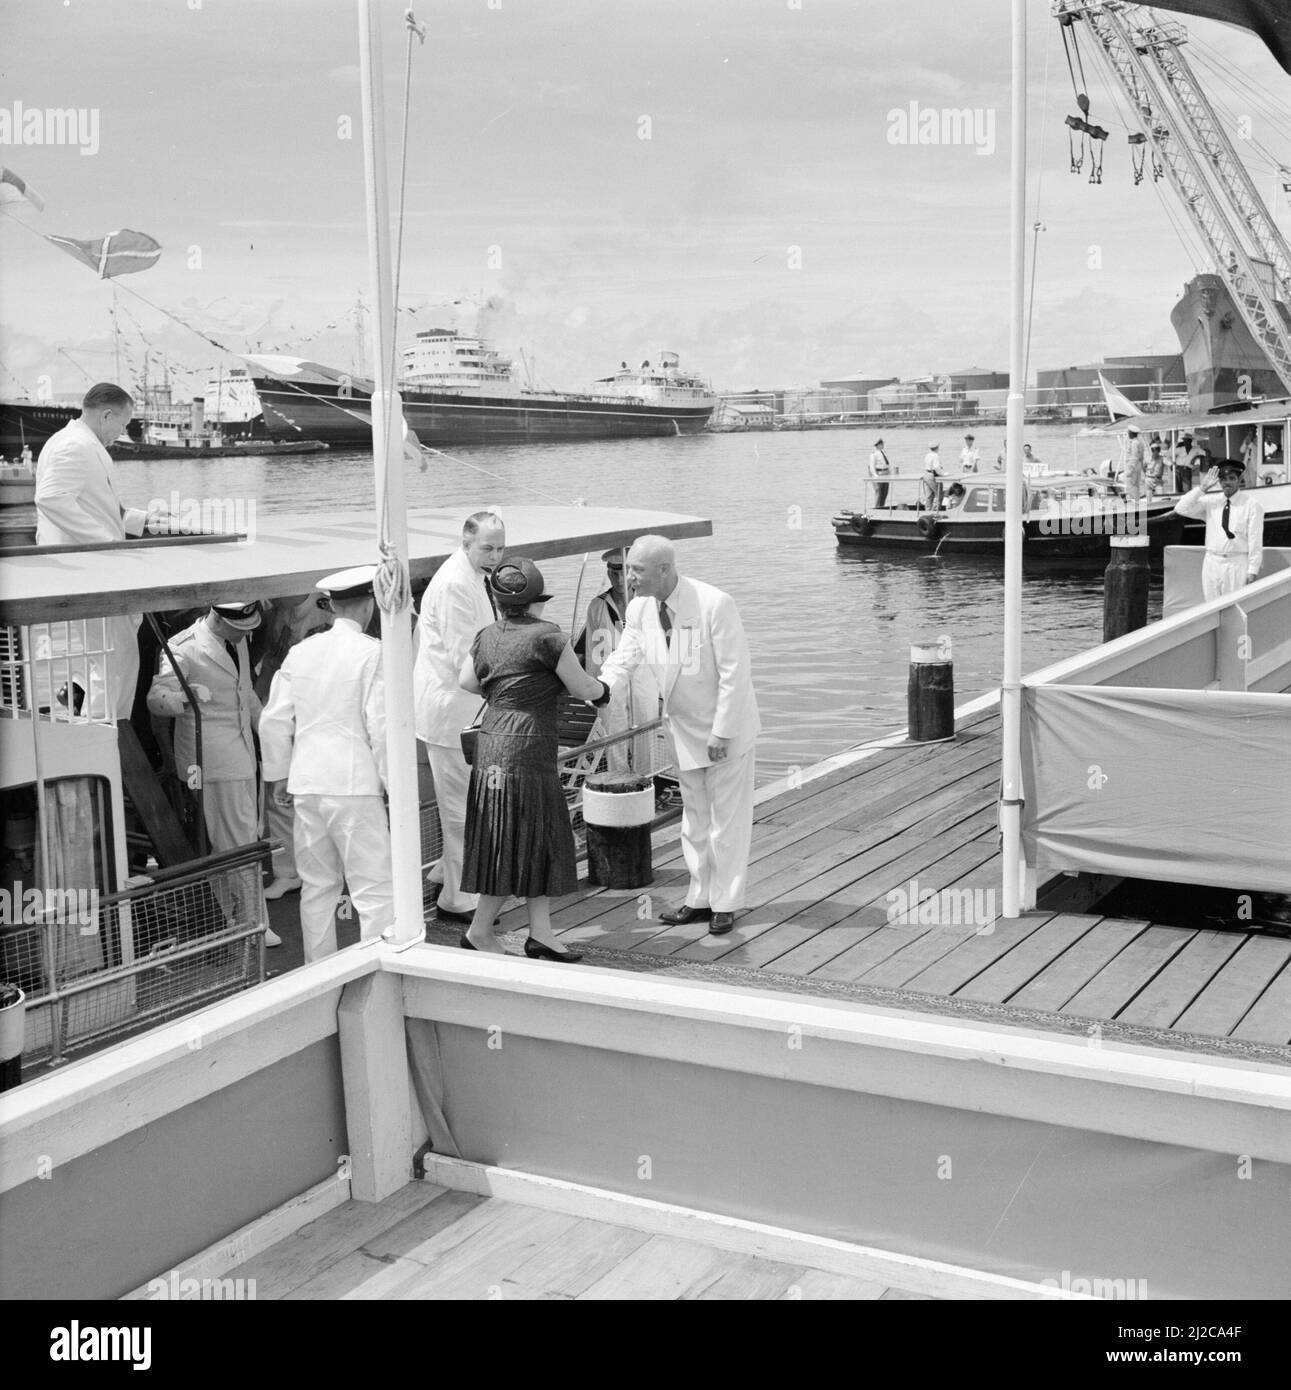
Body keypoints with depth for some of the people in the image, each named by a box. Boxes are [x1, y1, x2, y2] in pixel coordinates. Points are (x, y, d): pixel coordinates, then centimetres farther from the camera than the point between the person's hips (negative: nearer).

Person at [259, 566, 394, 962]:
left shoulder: (300, 651, 7)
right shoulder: (373, 653, -9)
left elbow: (274, 721, 10)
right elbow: (381, 726, -12)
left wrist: (278, 775, 20)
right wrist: (393, 782, -3)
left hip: (306, 783, 6)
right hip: (355, 783, -6)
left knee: (317, 886, 16)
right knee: (374, 889, -1)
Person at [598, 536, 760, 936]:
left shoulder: (714, 605, -25)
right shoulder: (639, 609, -8)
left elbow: (733, 672, -22)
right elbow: (625, 655, -1)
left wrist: (722, 733, -21)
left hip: (727, 727, -6)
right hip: (685, 727, 6)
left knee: (727, 817, 4)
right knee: (694, 817, 16)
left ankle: (725, 904, 15)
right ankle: (700, 899, 28)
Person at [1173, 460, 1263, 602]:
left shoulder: (1251, 505, -2)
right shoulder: (1210, 502, 8)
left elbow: (1255, 540, -4)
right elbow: (1181, 509, 1)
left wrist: (1252, 570, -9)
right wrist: (1202, 488, -6)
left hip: (1238, 565, -4)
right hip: (1212, 563, 4)